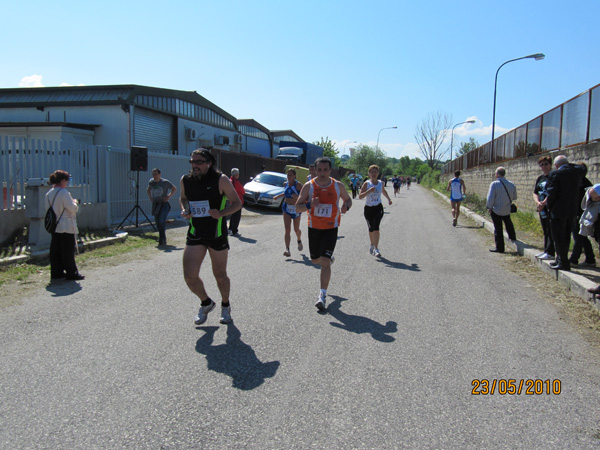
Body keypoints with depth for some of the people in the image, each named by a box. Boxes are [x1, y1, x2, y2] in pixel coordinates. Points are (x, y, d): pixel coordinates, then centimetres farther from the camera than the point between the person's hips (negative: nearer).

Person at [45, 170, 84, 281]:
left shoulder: (49, 194, 8)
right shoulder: (64, 193, -16)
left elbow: (48, 208, 16)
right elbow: (73, 208, -16)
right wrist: (75, 203, 5)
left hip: (54, 227, 8)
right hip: (66, 227, -7)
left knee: (55, 250, 11)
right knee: (68, 251, 0)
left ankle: (56, 273, 16)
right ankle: (71, 273, 6)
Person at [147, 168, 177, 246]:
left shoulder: (165, 182, -5)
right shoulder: (151, 182, 8)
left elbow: (174, 189, 5)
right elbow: (148, 190, 27)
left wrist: (169, 197, -5)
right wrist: (150, 198, 13)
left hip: (164, 204, -5)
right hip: (155, 204, 5)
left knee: (161, 221, -18)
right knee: (157, 222, 6)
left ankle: (162, 239, -6)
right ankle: (162, 239, 19)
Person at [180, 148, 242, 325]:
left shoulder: (220, 180, -10)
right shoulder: (185, 180, 1)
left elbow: (237, 203, -5)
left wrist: (221, 213, -23)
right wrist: (184, 210, -1)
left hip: (217, 235, -3)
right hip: (195, 234, 3)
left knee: (220, 275, 10)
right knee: (190, 276, -7)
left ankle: (225, 306, 37)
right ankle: (206, 303, 23)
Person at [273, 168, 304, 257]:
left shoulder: (298, 185, -14)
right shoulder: (285, 184, 3)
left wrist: (297, 197, -34)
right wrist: (278, 196, 17)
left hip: (296, 209, -3)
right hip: (286, 208, 3)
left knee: (296, 229, 12)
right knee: (287, 229, -11)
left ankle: (299, 241, 46)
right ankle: (287, 250, -17)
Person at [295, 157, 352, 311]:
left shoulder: (338, 185, -4)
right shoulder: (308, 186, -6)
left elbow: (348, 199, 13)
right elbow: (297, 207, -4)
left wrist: (346, 206, -11)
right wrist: (309, 205, -25)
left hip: (331, 228, -2)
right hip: (314, 227, 2)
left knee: (325, 262, -12)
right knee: (315, 259, 16)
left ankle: (322, 295, -7)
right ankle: (329, 258, 53)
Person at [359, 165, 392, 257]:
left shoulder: (381, 183, 4)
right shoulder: (366, 184, -6)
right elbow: (360, 196, -14)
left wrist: (389, 198, 15)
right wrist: (369, 191, -27)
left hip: (378, 208, 0)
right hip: (368, 208, 0)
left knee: (376, 227, -17)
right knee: (371, 229, 11)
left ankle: (376, 248, -15)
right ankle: (372, 245, 35)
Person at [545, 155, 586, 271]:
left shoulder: (555, 174, -13)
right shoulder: (577, 171, 4)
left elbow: (552, 193, -16)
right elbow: (583, 170, 30)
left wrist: (549, 205, -2)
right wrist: (569, 165, 20)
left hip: (558, 210, -7)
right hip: (573, 210, 7)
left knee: (559, 237, 0)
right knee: (566, 237, 16)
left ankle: (563, 263, 1)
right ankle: (561, 260, 25)